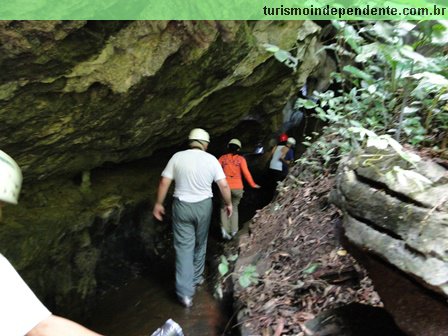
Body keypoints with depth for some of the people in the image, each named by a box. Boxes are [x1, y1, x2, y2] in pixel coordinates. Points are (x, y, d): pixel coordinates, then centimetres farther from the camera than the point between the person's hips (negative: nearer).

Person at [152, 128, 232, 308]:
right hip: (203, 205, 1)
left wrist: (158, 203, 7)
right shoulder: (211, 159, -6)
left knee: (184, 246, 7)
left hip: (182, 205, 0)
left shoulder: (177, 157, -4)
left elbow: (164, 182, -4)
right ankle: (196, 278, 37)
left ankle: (185, 292, 9)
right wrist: (229, 204, 7)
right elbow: (224, 186, -8)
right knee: (200, 244, 20)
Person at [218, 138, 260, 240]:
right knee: (234, 207, 19)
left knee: (224, 208, 16)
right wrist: (253, 184, 4)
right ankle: (233, 230, 18)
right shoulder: (241, 159, -1)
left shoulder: (223, 158, 1)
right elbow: (246, 172, -6)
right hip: (237, 187, 0)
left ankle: (225, 228, -1)